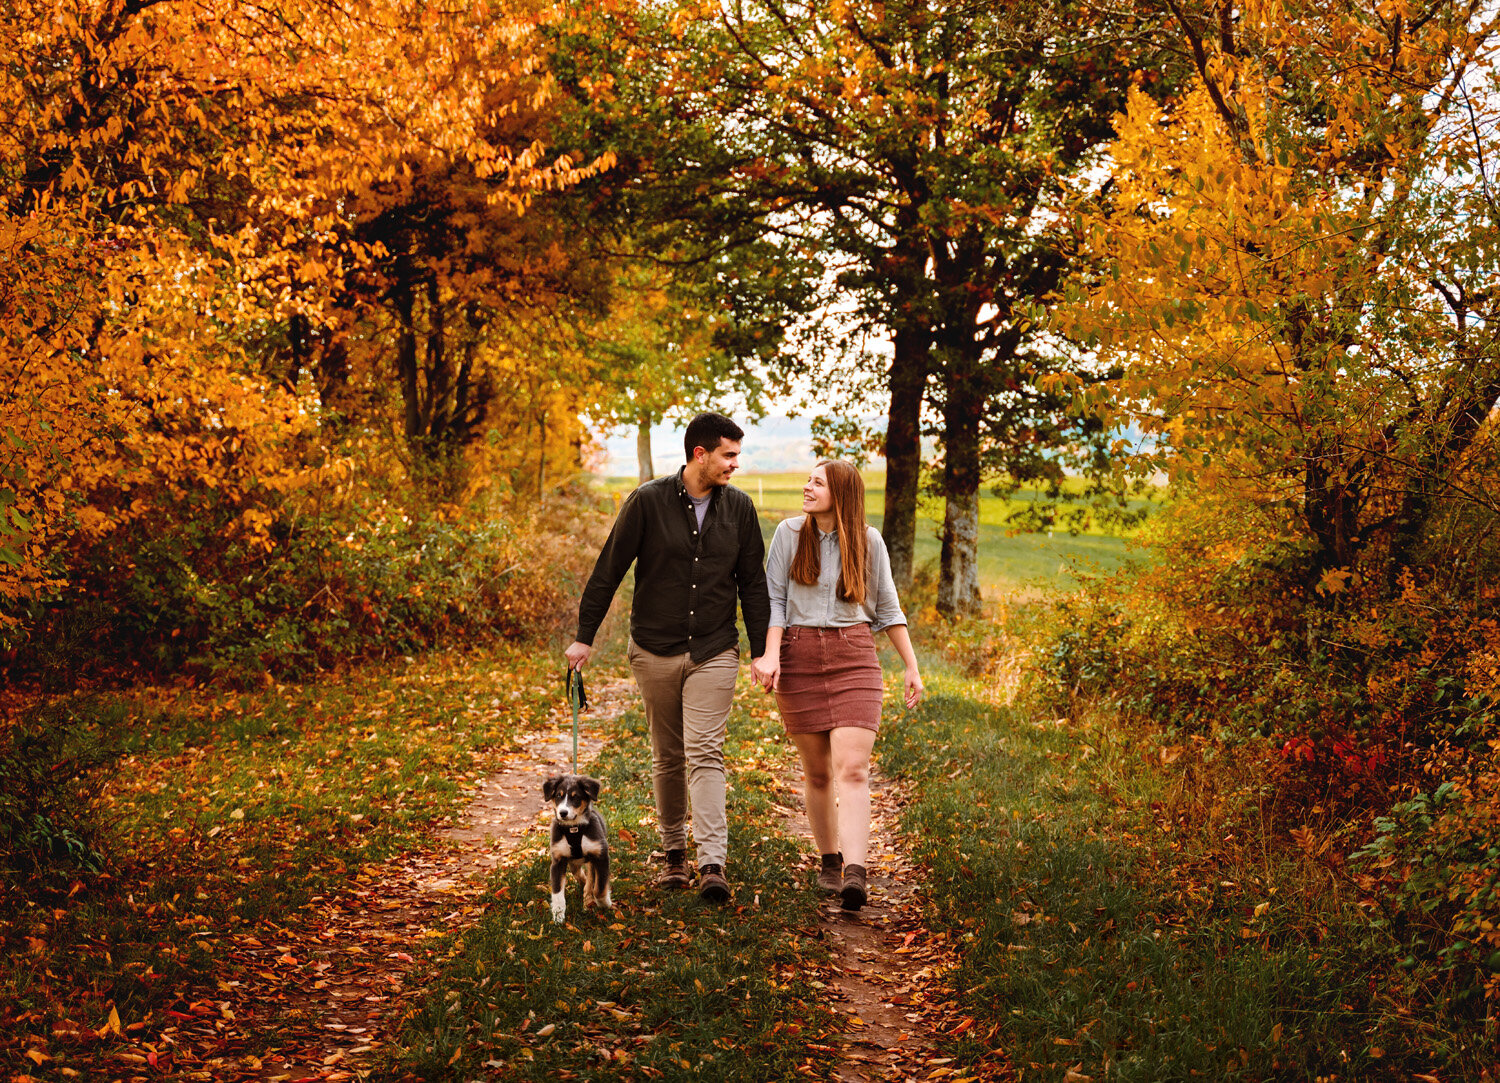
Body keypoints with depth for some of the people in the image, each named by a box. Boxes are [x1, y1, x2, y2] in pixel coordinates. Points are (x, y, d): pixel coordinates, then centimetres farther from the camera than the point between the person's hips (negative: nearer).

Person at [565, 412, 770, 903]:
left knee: (705, 753, -11)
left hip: (714, 651, 0)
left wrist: (762, 651, 4)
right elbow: (609, 570, -3)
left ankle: (712, 864, -16)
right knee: (667, 757, 10)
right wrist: (584, 637, -3)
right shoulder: (648, 501, -7)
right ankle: (674, 852, 25)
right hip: (654, 651, 0)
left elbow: (752, 583, 7)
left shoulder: (739, 508, 1)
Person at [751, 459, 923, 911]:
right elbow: (773, 598, 1)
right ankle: (829, 862, 23)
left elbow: (887, 607, 11)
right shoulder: (790, 533, 1)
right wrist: (770, 654, -13)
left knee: (852, 768, -13)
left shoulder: (868, 540, 3)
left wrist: (912, 665, 10)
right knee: (816, 770, 8)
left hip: (854, 657, -1)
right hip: (800, 657, 1)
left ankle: (854, 874, -21)